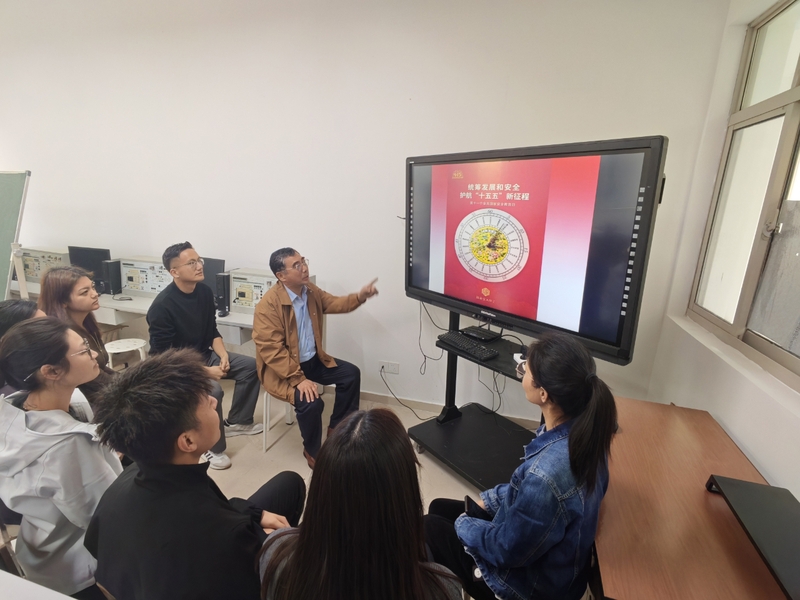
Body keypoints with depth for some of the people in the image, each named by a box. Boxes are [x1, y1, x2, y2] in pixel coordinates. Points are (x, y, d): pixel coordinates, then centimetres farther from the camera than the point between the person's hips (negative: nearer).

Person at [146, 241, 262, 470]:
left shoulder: (205, 292, -4)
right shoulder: (162, 306, -24)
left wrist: (223, 355, -11)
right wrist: (205, 372, -25)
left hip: (203, 355, 7)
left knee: (250, 366, -4)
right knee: (212, 389, -32)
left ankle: (236, 421, 13)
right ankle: (212, 447, -7)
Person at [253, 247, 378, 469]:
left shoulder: (310, 290, -1)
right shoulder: (268, 305, -25)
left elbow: (334, 303, 8)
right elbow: (272, 350, -27)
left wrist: (360, 296, -13)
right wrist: (299, 379, -31)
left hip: (313, 360, 8)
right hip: (282, 369, -8)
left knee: (351, 374, 4)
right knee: (311, 402, -27)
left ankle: (338, 428, 22)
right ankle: (313, 452, 4)